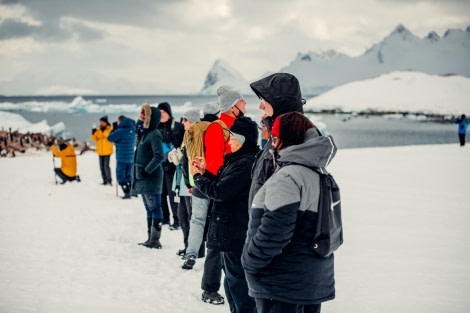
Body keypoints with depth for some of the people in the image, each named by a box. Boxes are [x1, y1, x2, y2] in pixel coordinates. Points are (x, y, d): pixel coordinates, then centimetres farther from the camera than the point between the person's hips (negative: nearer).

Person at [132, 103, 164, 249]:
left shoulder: (154, 135, -13)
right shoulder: (146, 133, 15)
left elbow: (159, 156, -22)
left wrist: (147, 171, -21)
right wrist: (138, 172, 15)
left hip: (151, 178, -10)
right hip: (143, 178, 10)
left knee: (154, 208, -6)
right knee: (149, 208, 13)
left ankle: (155, 240, -3)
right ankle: (151, 239, 20)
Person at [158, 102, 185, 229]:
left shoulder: (177, 127, -4)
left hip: (171, 165, -6)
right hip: (159, 165, 6)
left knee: (172, 193, -4)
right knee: (161, 193, 11)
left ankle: (177, 219, 5)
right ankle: (164, 218, 23)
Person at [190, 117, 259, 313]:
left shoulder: (245, 164, -22)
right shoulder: (239, 160, 12)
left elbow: (220, 191, -23)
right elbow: (225, 185, 19)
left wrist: (197, 177, -7)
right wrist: (205, 172, 6)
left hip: (237, 237, -11)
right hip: (232, 233, 11)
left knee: (238, 284, -4)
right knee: (233, 283, 21)